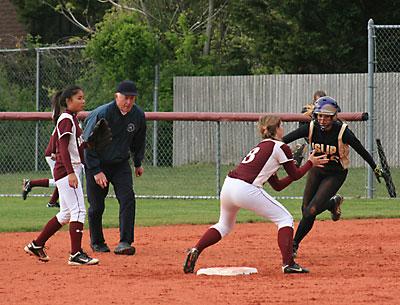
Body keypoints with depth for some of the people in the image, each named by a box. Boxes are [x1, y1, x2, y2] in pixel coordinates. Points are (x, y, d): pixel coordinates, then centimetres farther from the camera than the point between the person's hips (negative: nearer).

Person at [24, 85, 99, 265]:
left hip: (73, 169, 10)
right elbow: (63, 148, -21)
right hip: (66, 170, -10)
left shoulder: (72, 119, 18)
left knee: (66, 215, 14)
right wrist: (71, 173, -29)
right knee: (78, 211, -13)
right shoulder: (66, 120, -12)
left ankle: (36, 245, 21)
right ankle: (76, 254, -15)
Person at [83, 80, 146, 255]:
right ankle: (96, 242, 23)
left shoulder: (138, 115, -7)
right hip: (97, 164, -4)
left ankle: (125, 242, -16)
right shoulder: (101, 114, -23)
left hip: (121, 164, 4)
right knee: (97, 206, 2)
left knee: (127, 198, -14)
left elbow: (138, 141, 14)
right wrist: (96, 171, -20)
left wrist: (138, 163, 20)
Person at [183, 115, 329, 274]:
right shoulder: (280, 147, 4)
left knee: (225, 225, 30)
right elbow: (295, 175, 10)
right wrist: (310, 163, 26)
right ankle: (288, 263, -7)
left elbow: (277, 185, 30)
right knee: (285, 219, 6)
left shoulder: (260, 147, 29)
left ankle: (195, 250, 10)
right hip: (247, 190, -8)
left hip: (228, 185, 8)